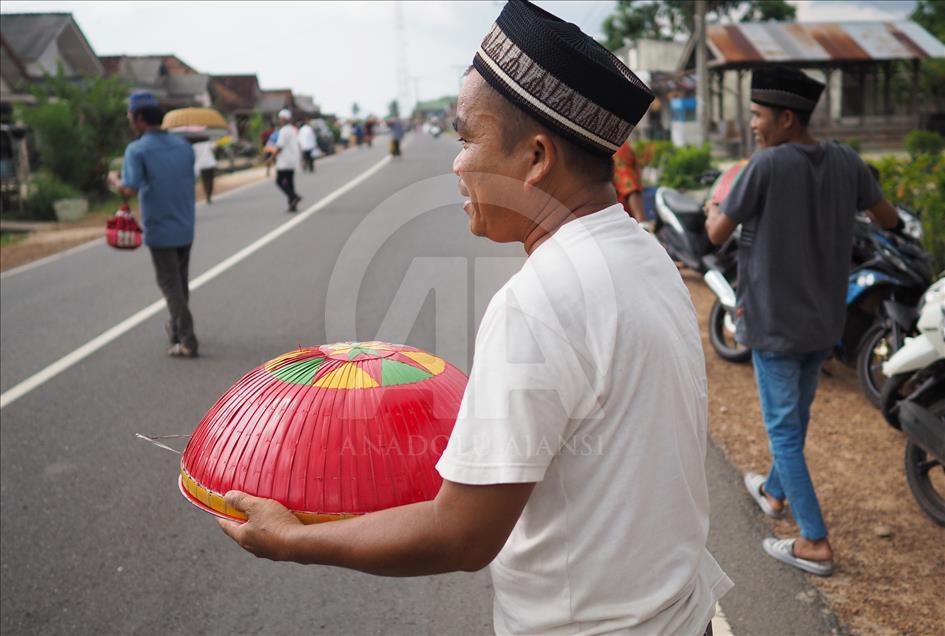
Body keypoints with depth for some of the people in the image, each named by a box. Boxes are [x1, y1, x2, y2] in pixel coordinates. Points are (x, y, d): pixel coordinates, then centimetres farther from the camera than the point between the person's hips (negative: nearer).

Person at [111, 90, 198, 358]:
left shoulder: (137, 150, -13)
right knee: (180, 281, 19)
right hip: (186, 227, 5)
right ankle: (176, 328, 35)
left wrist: (114, 181, -2)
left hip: (159, 230, -5)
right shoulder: (183, 145, 4)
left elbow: (129, 191, -21)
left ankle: (187, 342, -2)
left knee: (170, 285, 2)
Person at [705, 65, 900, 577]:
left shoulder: (767, 165, -19)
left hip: (775, 321, -7)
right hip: (825, 320, 7)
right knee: (797, 415, 23)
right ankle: (774, 492, 44)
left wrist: (713, 212, 10)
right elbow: (888, 219, 10)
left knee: (783, 428, 2)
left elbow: (718, 234, -12)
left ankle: (815, 543, 5)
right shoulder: (845, 161, -1)